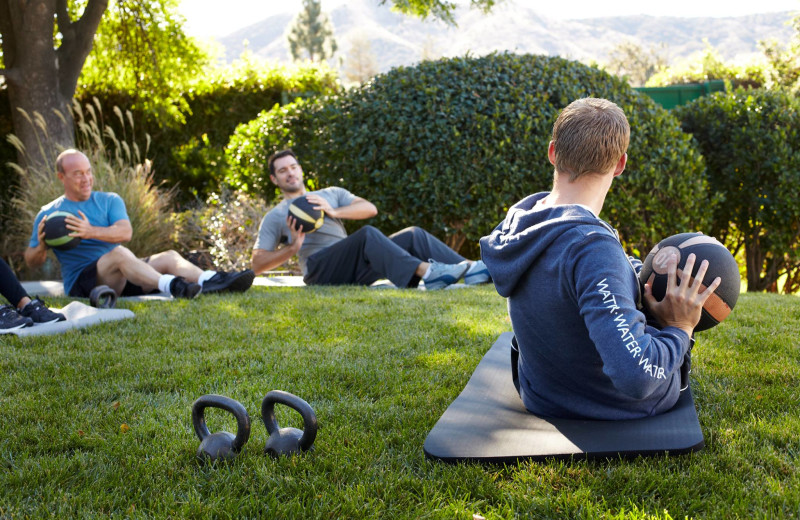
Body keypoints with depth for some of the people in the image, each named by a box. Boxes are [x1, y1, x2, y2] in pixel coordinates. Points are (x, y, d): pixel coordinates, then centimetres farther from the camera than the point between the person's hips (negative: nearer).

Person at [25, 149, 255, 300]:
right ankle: (171, 286, -60)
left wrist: (91, 231, -24)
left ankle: (211, 281, -46)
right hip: (82, 282, -4)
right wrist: (41, 245, -16)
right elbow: (31, 261, 8)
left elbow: (125, 231, -7)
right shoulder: (48, 214, 8)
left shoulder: (109, 200, 13)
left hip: (123, 275, 5)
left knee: (169, 257, -18)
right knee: (119, 253, -34)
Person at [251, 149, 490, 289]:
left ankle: (470, 269, -29)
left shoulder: (331, 194, 27)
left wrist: (334, 211, -8)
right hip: (320, 271, -5)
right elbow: (257, 263, 6)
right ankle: (427, 272, -50)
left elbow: (370, 208, 9)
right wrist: (293, 248, -10)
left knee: (414, 235, -12)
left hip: (352, 269, 5)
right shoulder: (274, 218, 18)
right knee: (367, 233, -33)